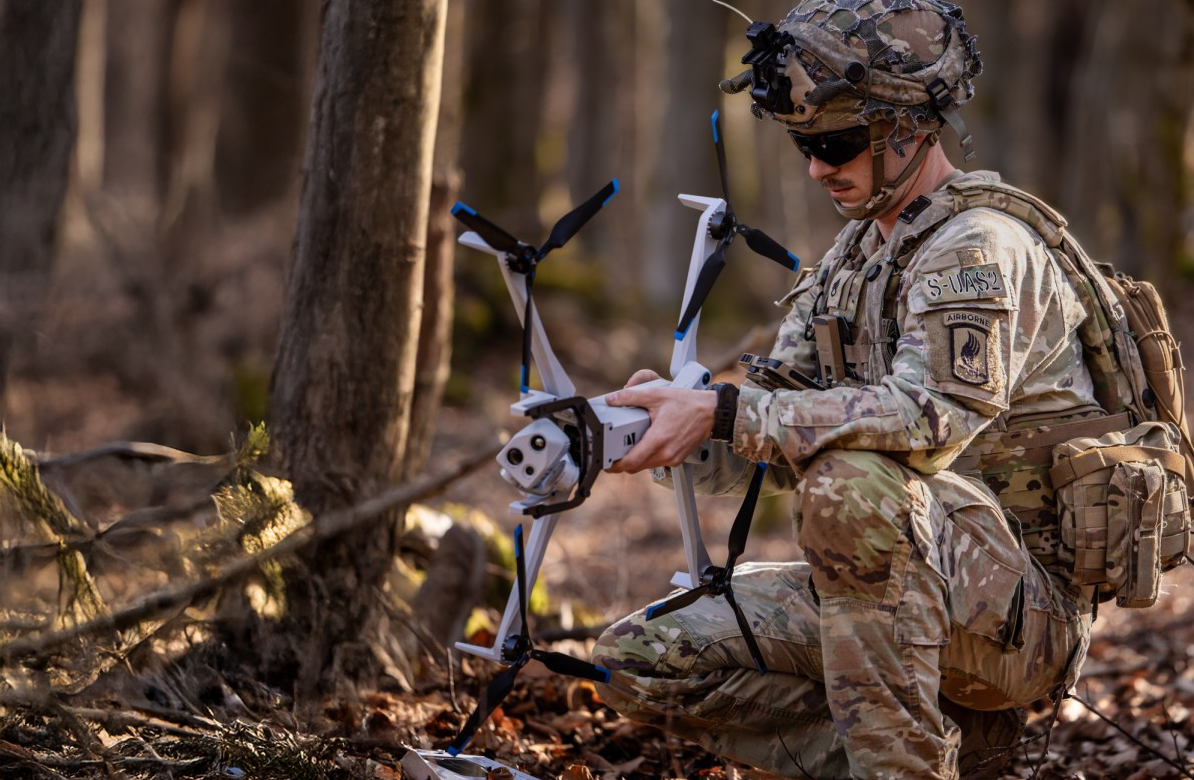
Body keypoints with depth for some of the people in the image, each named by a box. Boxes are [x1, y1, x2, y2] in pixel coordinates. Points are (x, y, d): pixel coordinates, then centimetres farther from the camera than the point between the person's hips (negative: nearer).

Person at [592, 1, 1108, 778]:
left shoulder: (979, 247, -15)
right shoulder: (857, 252, 14)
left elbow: (929, 417, -31)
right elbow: (774, 424, 8)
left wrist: (723, 412, -32)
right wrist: (670, 416, -14)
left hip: (1020, 605, -9)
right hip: (892, 589, 9)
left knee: (850, 477, -36)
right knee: (638, 660, 0)